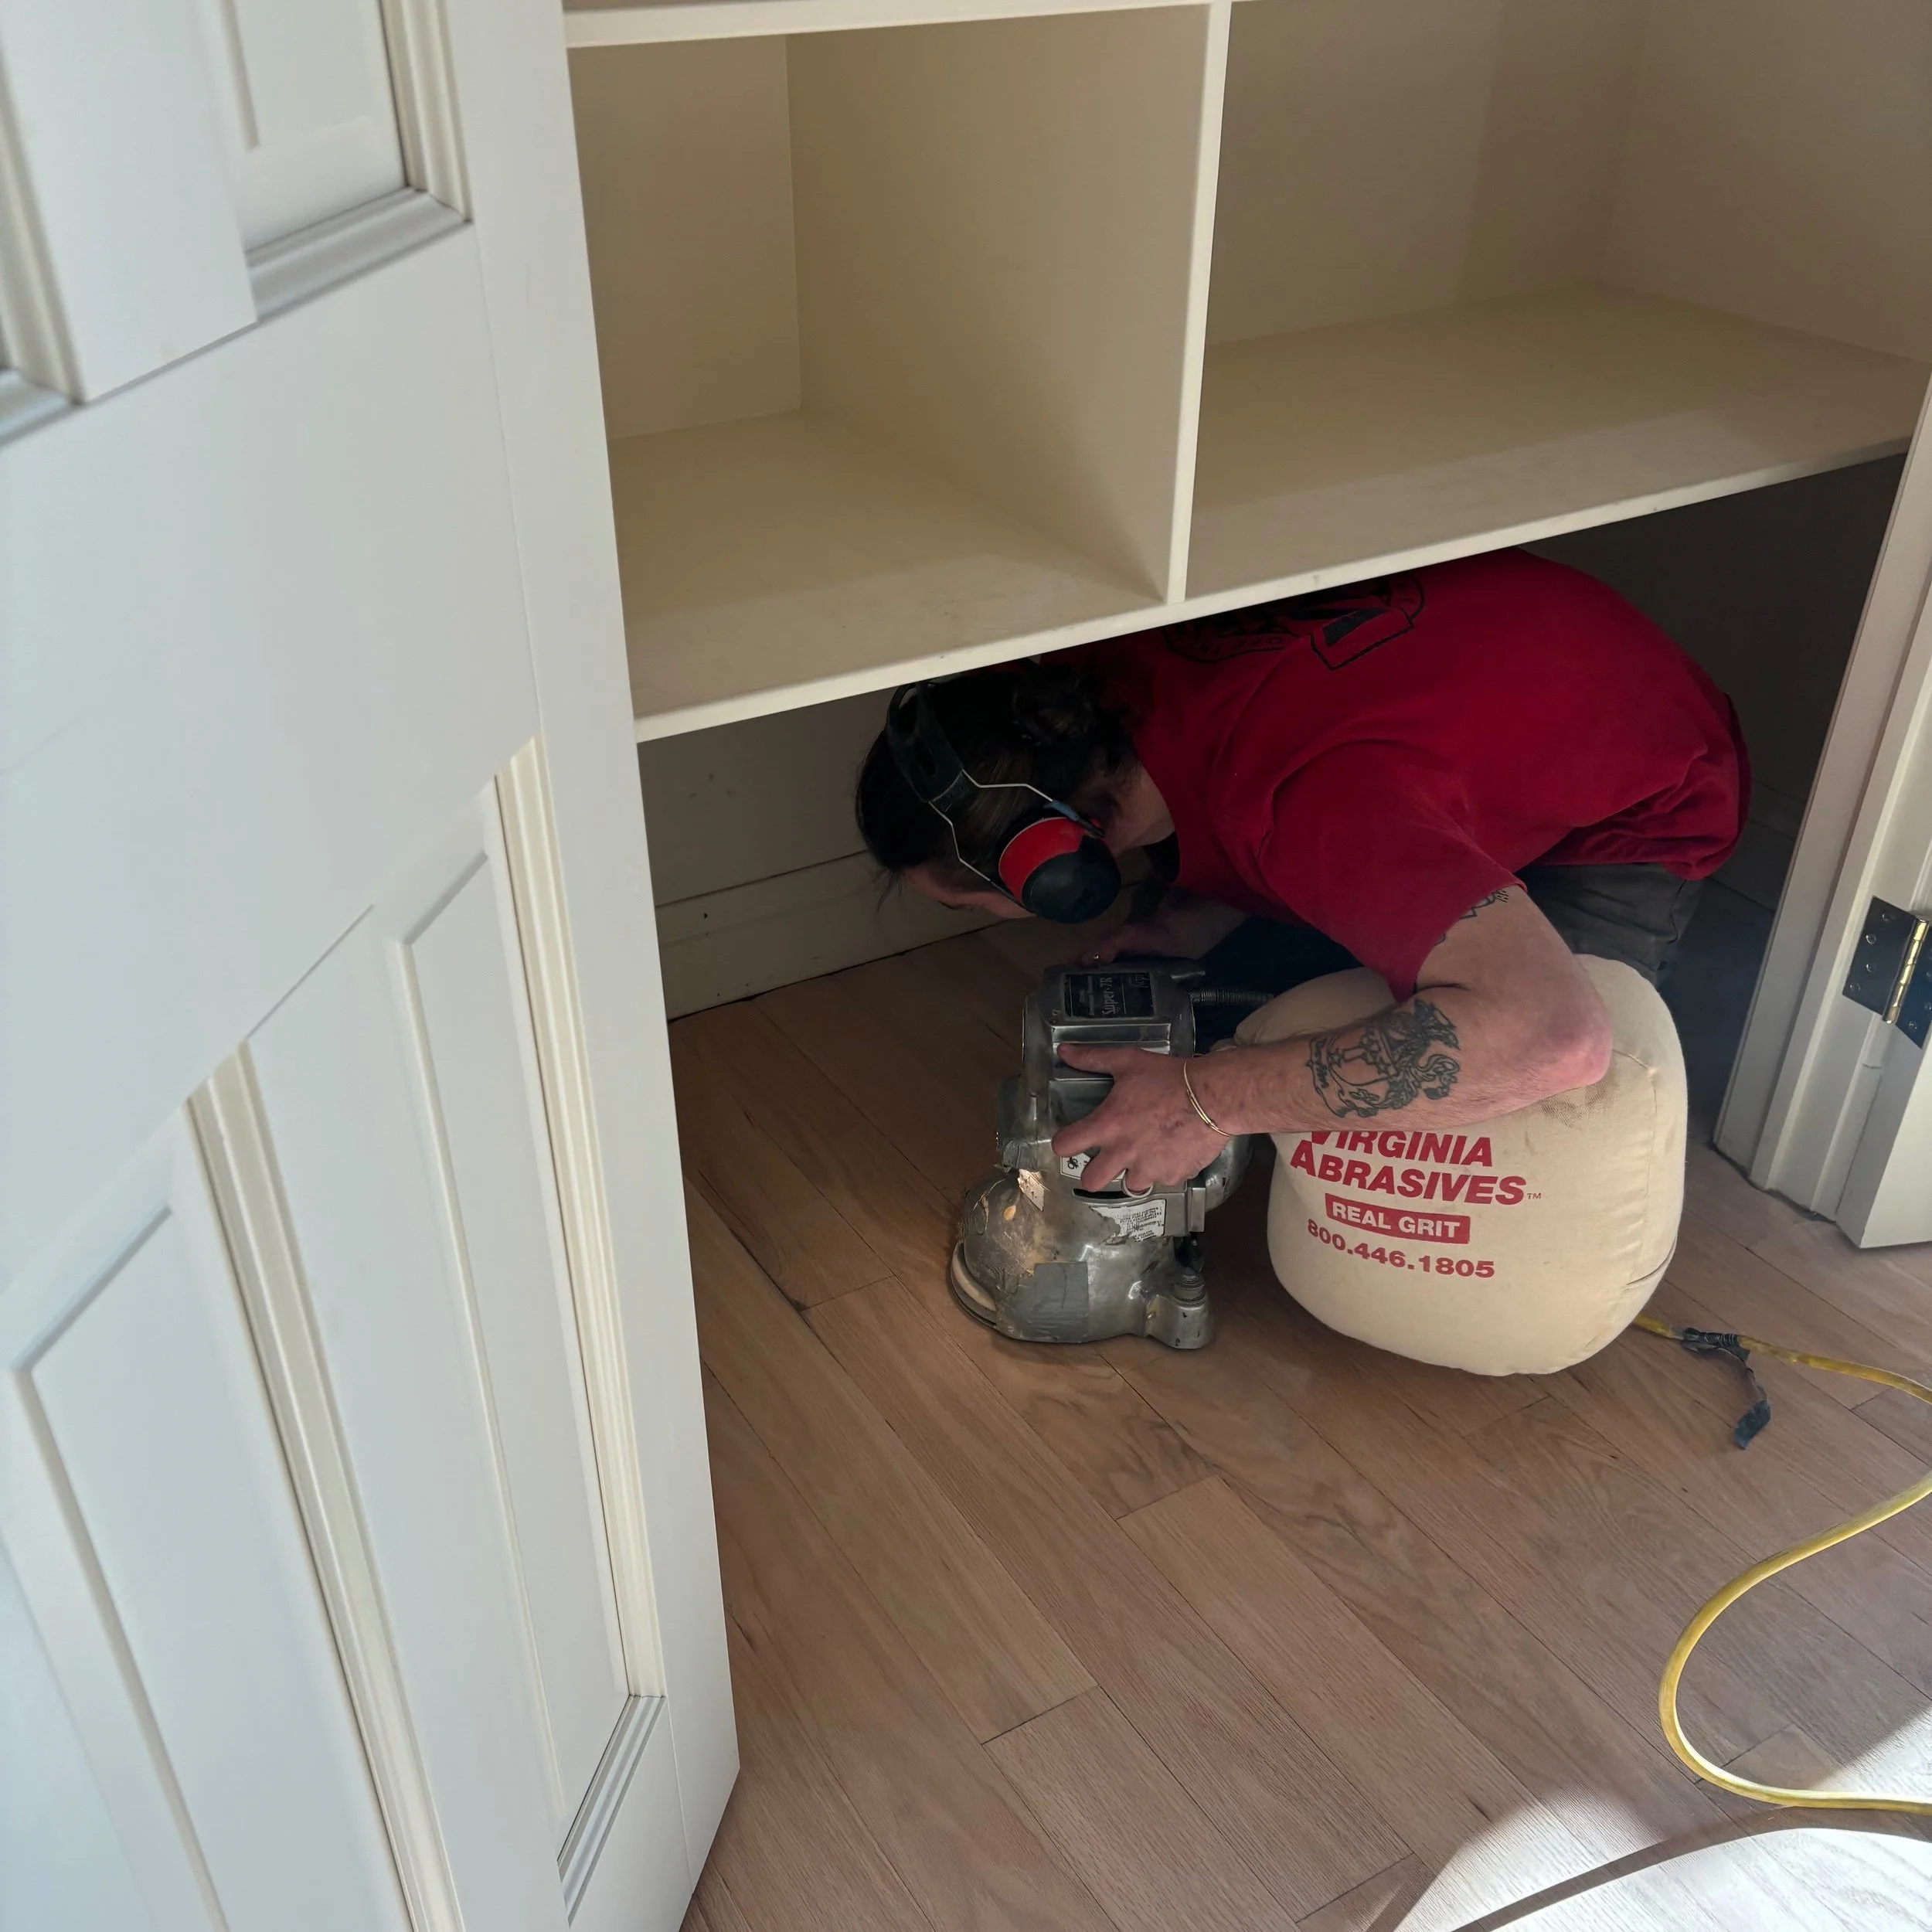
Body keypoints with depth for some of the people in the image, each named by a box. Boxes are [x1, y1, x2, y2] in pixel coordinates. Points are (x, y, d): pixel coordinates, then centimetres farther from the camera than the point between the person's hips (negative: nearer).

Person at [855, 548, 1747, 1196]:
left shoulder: (1296, 804, -46)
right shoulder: (1103, 672, -21)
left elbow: (1555, 1035, -52)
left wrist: (1212, 1100, -46)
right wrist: (1182, 926, -20)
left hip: (1641, 811, -6)